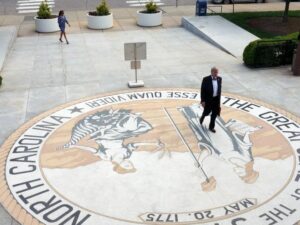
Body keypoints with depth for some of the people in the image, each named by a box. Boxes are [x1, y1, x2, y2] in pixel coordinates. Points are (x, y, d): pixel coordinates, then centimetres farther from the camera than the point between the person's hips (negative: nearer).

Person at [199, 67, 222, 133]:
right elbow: (202, 90, -12)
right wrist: (202, 101, -14)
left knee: (214, 114, 9)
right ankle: (202, 117, 48)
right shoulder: (206, 79, -17)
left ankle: (211, 127, 24)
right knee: (207, 112, 13)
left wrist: (219, 99, 13)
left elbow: (219, 89, 10)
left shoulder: (219, 79, -2)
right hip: (208, 99, -4)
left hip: (216, 99, 4)